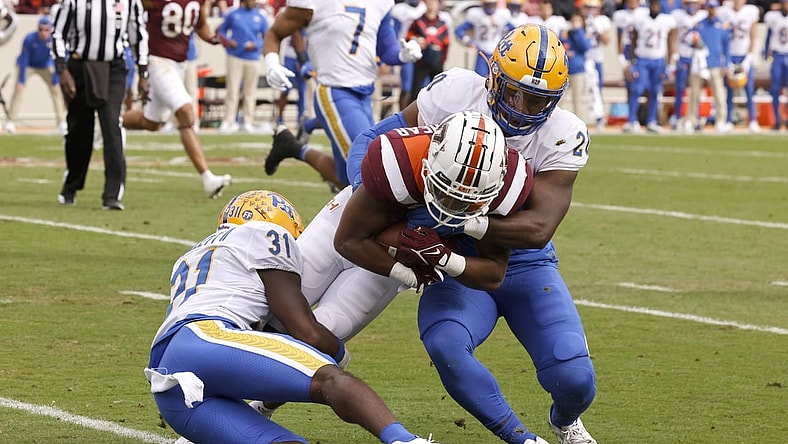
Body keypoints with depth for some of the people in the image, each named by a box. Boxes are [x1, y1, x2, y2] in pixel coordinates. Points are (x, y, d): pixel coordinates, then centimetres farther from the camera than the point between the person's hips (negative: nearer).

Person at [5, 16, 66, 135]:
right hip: (28, 66, -2)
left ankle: (62, 122, -1)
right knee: (18, 90, -17)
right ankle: (10, 122, -11)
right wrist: (21, 81, -29)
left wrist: (55, 82, -22)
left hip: (46, 67, 2)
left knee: (56, 90, -9)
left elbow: (57, 62, -19)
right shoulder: (29, 39, -31)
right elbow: (24, 61, -27)